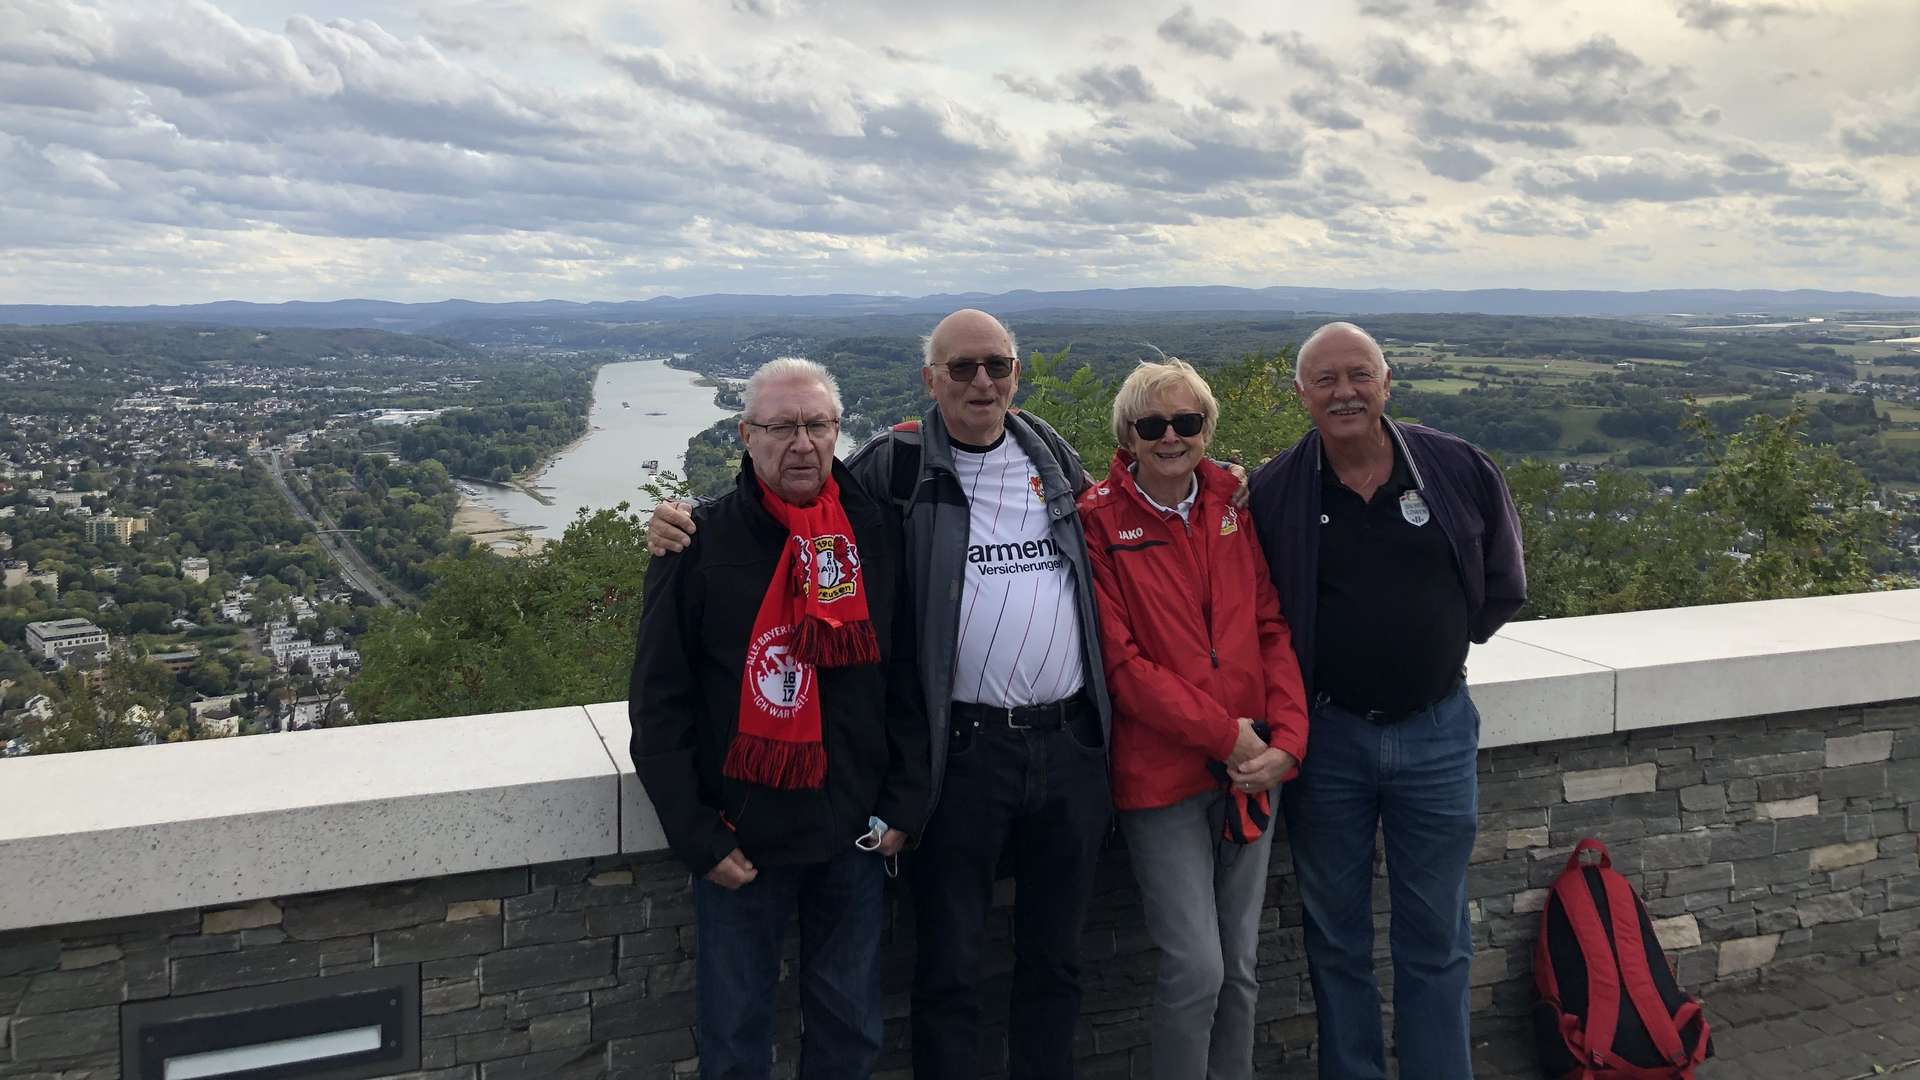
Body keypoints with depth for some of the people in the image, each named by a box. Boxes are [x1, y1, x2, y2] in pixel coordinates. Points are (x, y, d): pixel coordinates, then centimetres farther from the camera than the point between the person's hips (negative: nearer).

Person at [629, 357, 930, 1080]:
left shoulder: (878, 536, -1)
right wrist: (698, 838, -9)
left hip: (855, 836, 2)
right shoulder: (701, 545, -8)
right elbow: (658, 709, -7)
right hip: (739, 844, -2)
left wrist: (905, 804, -1)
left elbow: (909, 682, 4)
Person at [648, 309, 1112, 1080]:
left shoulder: (1053, 453, 9)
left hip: (1072, 742, 4)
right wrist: (688, 524, -11)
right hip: (964, 749, -4)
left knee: (1053, 958, 17)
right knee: (949, 968, 7)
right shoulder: (896, 465, -4)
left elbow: (1114, 541, 26)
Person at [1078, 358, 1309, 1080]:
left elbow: (1272, 628, 7)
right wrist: (1224, 735, -14)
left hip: (1251, 771, 5)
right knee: (1196, 967, -6)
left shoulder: (1233, 506, 7)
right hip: (1162, 771, -5)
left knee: (1241, 966, 14)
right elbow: (1119, 660, -13)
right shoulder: (1101, 520, -8)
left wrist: (1286, 740, -6)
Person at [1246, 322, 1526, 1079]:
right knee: (1336, 939, 12)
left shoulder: (1460, 470, -3)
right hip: (1325, 734, 0)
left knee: (1436, 938, 12)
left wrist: (1439, 644, 6)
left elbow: (1503, 587, 10)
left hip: (1436, 729, 1)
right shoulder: (1271, 493, -7)